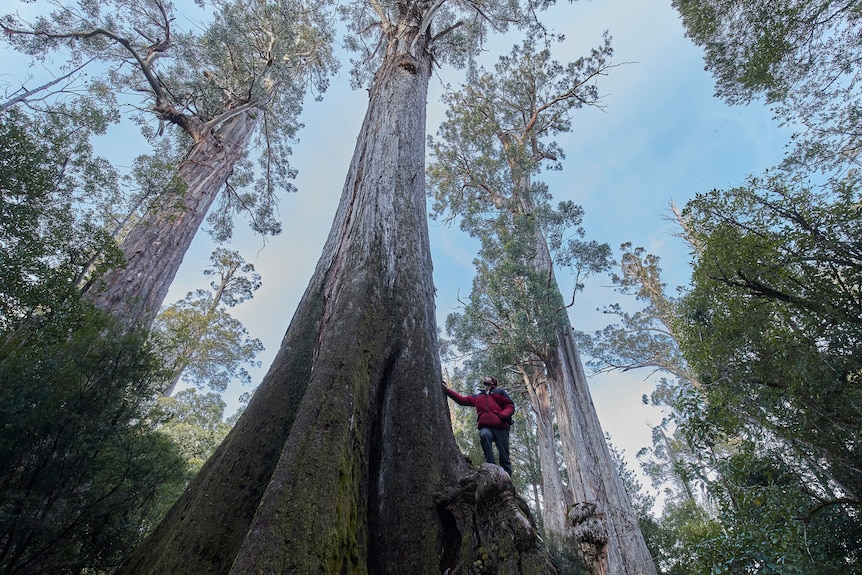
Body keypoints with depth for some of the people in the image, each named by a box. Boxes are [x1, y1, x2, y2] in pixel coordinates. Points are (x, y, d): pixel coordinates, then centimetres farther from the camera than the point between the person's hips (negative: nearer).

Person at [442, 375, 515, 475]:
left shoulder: (500, 392, 19)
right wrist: (447, 390, 20)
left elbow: (510, 406, 10)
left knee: (504, 455, -7)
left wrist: (503, 415, -10)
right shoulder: (477, 396, 30)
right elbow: (462, 399, 26)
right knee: (484, 435, -35)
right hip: (485, 427, 1)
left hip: (500, 427, -1)